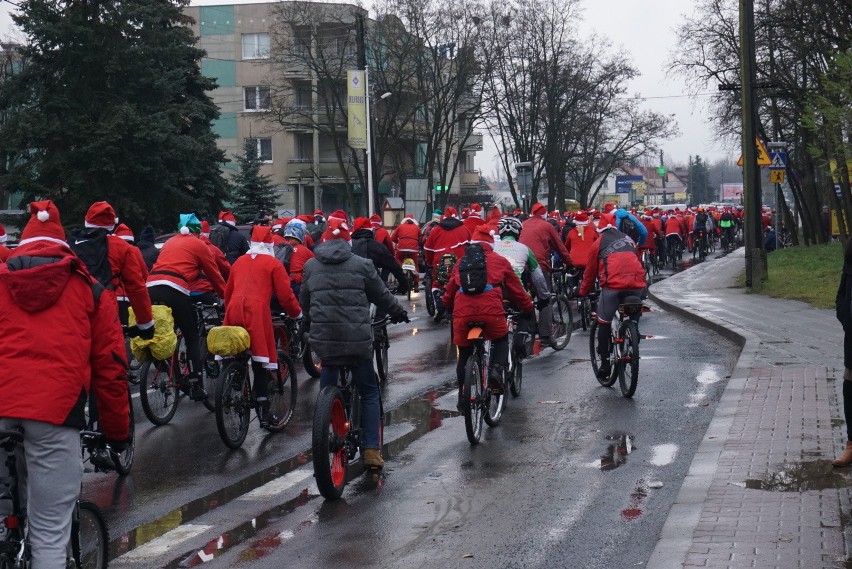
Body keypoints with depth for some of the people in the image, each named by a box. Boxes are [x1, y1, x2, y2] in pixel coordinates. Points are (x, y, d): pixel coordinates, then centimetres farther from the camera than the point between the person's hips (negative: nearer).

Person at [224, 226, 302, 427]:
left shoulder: (239, 261, 21)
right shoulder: (273, 263, 7)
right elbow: (285, 294, 2)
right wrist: (296, 313, 17)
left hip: (234, 310, 4)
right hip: (257, 311, -4)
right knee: (260, 361, -1)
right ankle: (263, 411, -2)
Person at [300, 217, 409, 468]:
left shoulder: (311, 265, 8)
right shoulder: (361, 264, 0)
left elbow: (304, 300, 19)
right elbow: (381, 295, 8)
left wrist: (309, 320, 39)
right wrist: (398, 312, 27)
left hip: (323, 337, 2)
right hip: (357, 338, -2)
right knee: (369, 392, 10)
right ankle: (371, 450, 3)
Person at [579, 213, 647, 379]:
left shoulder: (599, 243, 13)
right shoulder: (628, 239, 25)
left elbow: (590, 271, 18)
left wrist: (584, 292, 31)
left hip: (614, 284, -4)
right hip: (637, 284, 4)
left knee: (604, 323, 10)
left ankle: (605, 364, 10)